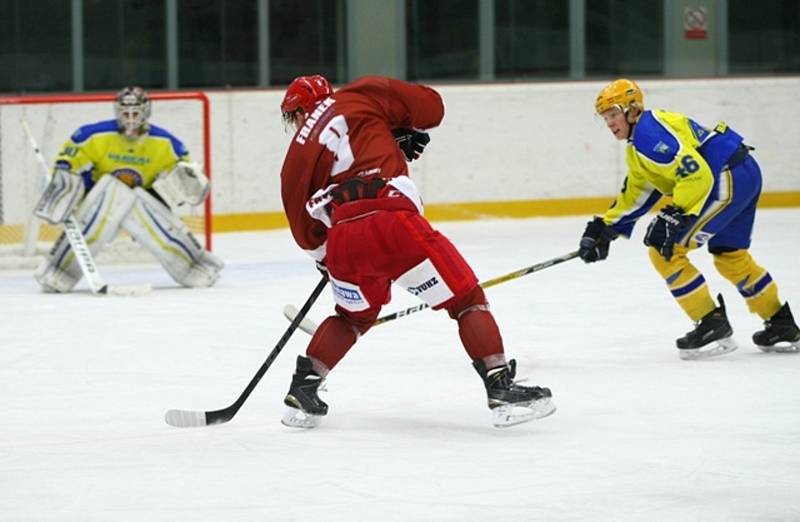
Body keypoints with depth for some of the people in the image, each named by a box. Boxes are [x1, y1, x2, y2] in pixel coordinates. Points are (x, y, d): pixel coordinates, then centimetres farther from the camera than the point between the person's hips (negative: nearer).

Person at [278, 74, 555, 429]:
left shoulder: (295, 162, 24)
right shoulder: (361, 97, 17)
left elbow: (305, 230, 22)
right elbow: (430, 106, 15)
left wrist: (327, 259, 37)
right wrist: (403, 134, 32)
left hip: (342, 240, 4)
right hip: (391, 220, -4)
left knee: (355, 315, 31)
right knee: (465, 298, 5)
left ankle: (301, 392, 29)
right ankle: (501, 390, -4)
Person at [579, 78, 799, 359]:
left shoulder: (651, 132, -16)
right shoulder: (637, 148, 19)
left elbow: (696, 174, -23)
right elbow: (635, 194, 27)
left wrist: (675, 217, -24)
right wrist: (604, 229, 22)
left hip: (728, 178, -11)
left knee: (664, 249, -8)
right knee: (730, 255, 25)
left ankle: (712, 325, -4)